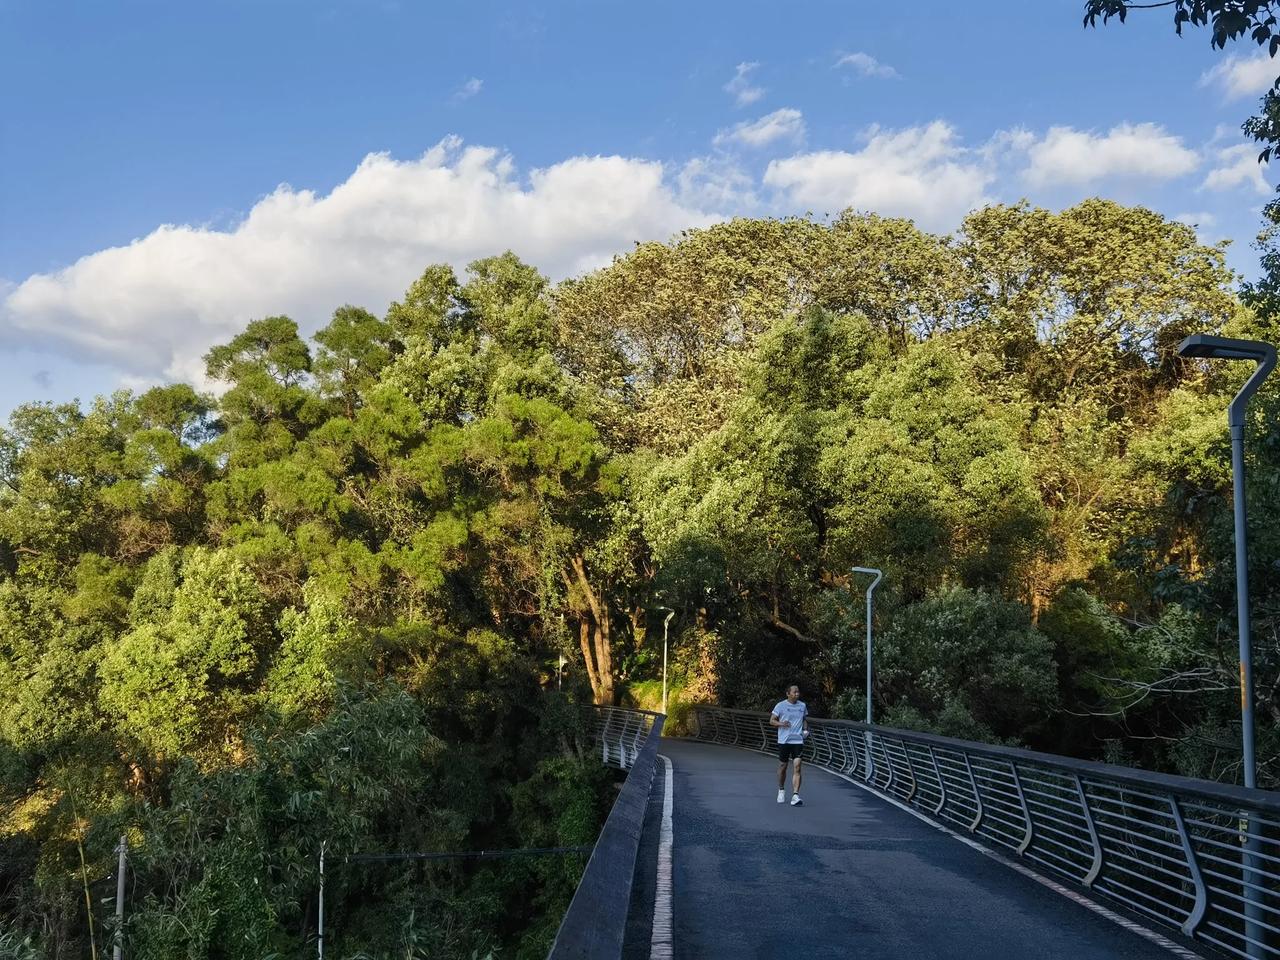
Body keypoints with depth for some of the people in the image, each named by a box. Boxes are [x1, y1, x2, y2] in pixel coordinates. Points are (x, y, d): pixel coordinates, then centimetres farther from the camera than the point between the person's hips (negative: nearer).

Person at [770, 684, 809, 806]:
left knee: (797, 767, -11)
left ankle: (795, 796, -14)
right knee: (783, 766, 10)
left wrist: (805, 729, 3)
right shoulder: (781, 705, -3)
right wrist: (781, 724, -19)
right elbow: (772, 720, 0)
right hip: (784, 740, -1)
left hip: (798, 740, 1)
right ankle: (781, 790, 33)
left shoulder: (802, 706, 8)